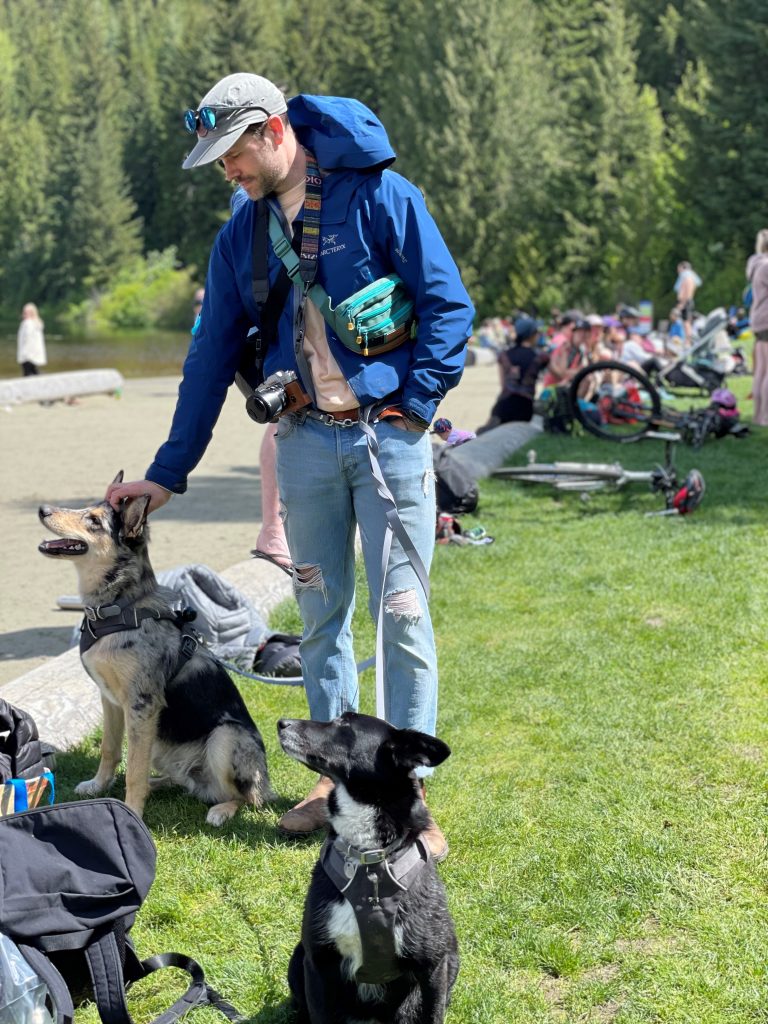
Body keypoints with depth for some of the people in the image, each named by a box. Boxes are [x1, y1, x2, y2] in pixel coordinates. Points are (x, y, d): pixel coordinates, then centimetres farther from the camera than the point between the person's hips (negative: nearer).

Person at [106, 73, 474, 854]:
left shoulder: (380, 197, -7)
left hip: (388, 436, -4)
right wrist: (167, 473, 11)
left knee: (402, 613, -2)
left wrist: (414, 405, -13)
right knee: (320, 613, 9)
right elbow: (211, 356, 11)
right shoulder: (242, 232, 7)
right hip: (305, 440, 4)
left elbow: (449, 305, -5)